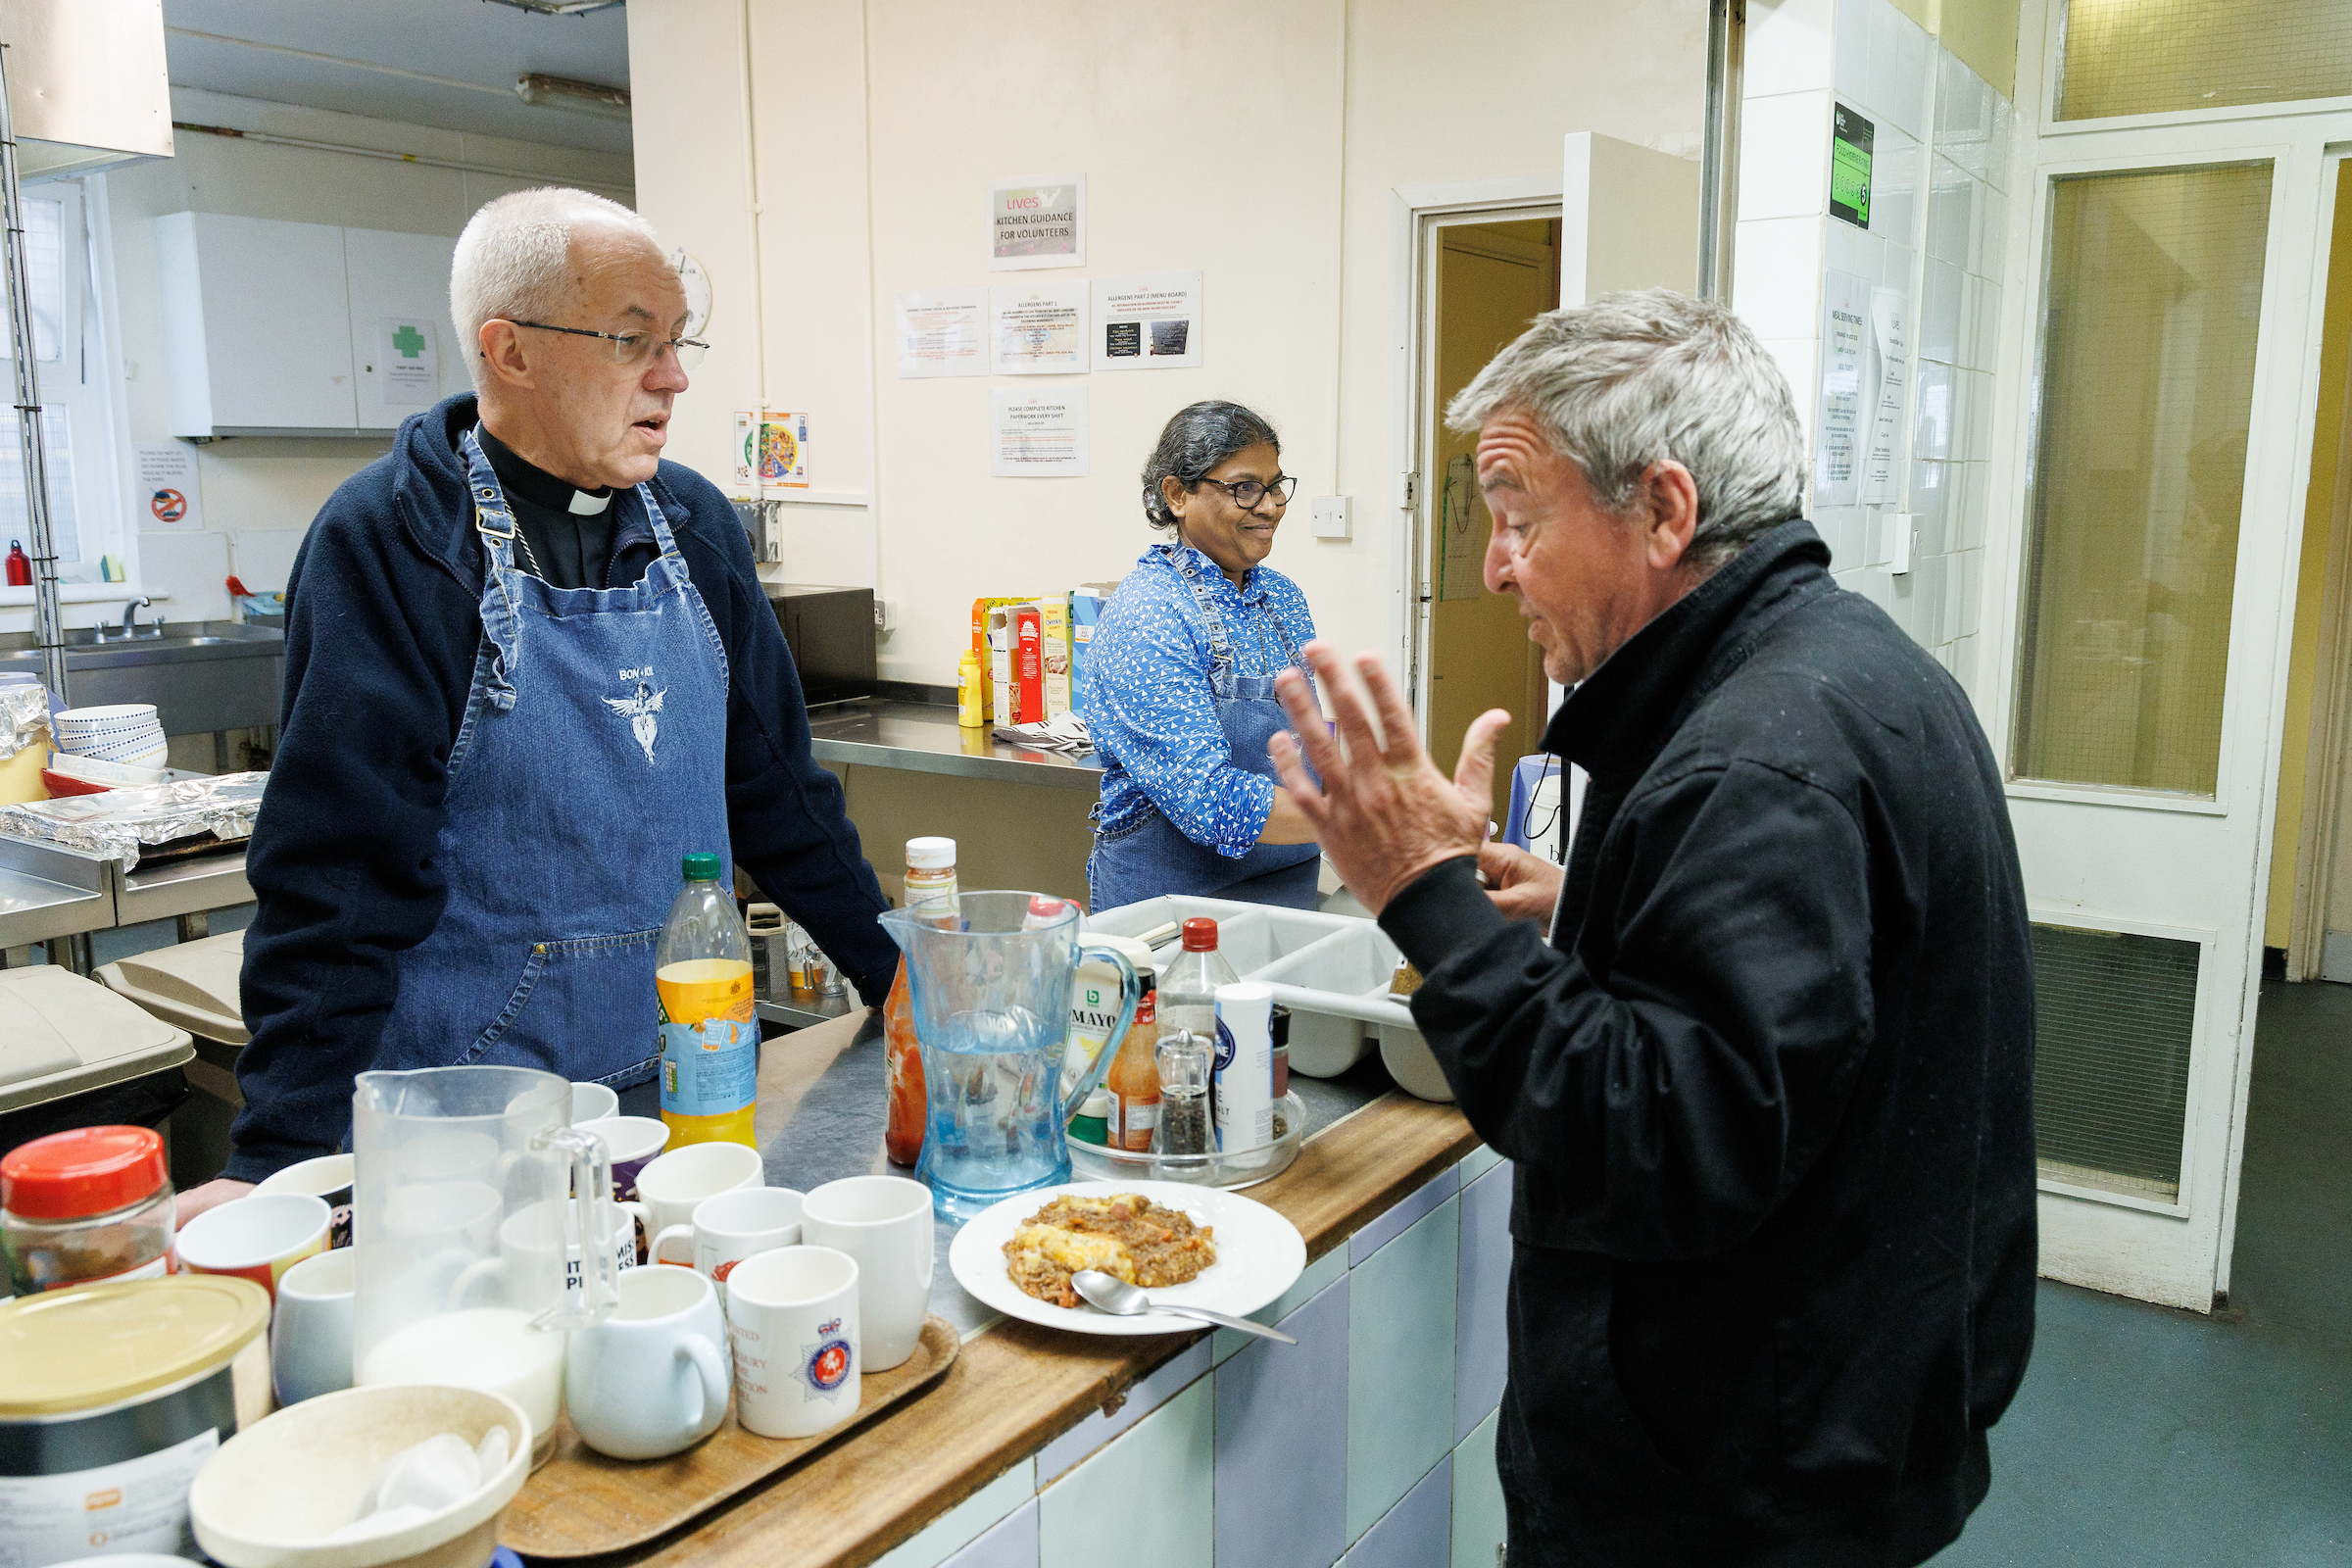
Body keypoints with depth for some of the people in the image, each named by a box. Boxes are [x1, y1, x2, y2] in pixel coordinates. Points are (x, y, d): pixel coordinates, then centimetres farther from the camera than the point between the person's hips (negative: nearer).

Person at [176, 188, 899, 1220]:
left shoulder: (695, 526, 5)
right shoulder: (388, 541, -12)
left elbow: (778, 788, 11)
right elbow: (339, 871, -16)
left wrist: (909, 985, 10)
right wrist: (276, 1164, -19)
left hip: (683, 1093, 5)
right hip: (464, 1130, -5)